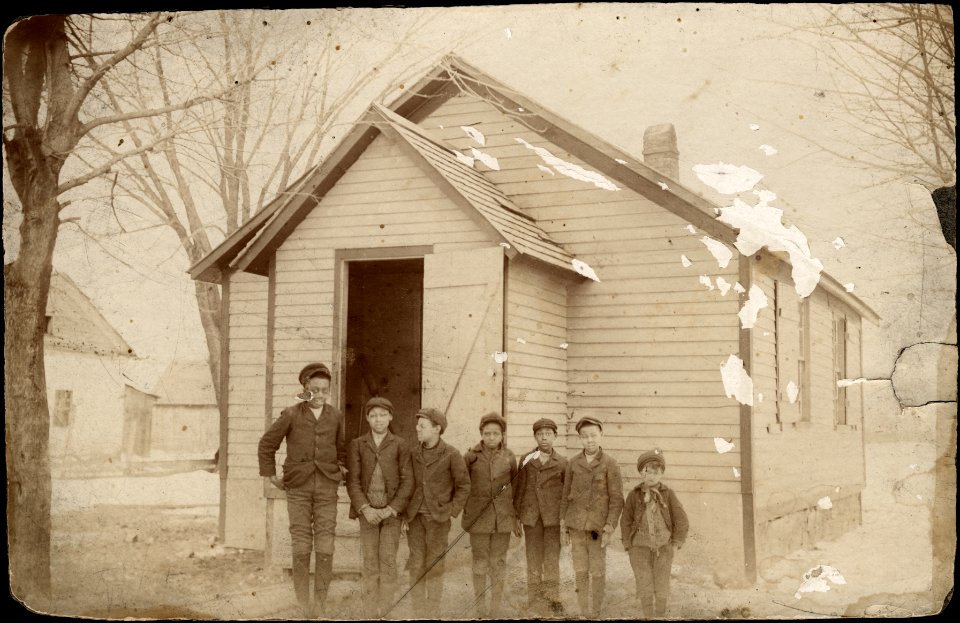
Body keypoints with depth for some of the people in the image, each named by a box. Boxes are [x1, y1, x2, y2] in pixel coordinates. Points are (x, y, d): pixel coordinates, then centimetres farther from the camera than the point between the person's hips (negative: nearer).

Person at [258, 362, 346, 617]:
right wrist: (270, 475, 3)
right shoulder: (291, 415, -5)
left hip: (327, 487, 2)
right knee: (301, 546, -1)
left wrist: (341, 467, 11)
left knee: (325, 547, -4)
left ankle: (320, 600, 6)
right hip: (298, 487, -1)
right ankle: (303, 601, 11)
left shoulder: (335, 416, 4)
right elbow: (266, 445, 4)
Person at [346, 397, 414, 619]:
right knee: (370, 563, 2)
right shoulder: (357, 445, 4)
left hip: (392, 511, -1)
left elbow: (407, 482, -3)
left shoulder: (400, 446, 0)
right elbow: (352, 481, -1)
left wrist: (390, 509, -13)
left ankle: (385, 613, 4)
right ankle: (371, 614, 7)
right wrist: (365, 508, -14)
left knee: (388, 561, -2)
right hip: (367, 511, 1)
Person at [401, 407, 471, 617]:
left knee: (434, 567, 1)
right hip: (415, 518, 4)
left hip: (438, 519, -3)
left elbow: (463, 486, -1)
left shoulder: (451, 454, -7)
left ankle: (432, 613, 10)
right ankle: (419, 613, 9)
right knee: (416, 566, 2)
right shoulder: (414, 454, 6)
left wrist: (451, 512, -7)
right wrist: (405, 516, 6)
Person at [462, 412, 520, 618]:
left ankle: (496, 610, 15)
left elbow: (515, 488, 11)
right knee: (480, 562, 3)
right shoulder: (471, 456, -2)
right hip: (479, 516, -1)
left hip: (503, 516, 1)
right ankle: (480, 610, 12)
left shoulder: (509, 457, 3)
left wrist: (516, 518, 12)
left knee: (498, 563, 6)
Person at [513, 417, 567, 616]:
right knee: (533, 560, 5)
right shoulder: (525, 460, 5)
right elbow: (519, 489, 9)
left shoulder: (562, 463, 3)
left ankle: (553, 600, 7)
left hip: (553, 517, -1)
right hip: (531, 516, 1)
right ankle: (534, 602, 12)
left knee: (552, 560, -2)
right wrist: (516, 516, 7)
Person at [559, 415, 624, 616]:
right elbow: (565, 495, 9)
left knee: (597, 571, 3)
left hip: (598, 526, -2)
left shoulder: (610, 464, -4)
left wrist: (610, 527, -10)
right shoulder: (573, 463, 4)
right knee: (580, 571, 8)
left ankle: (597, 611, 17)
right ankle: (583, 611, 18)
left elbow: (617, 499, -5)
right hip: (576, 525, 3)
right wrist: (563, 524, 6)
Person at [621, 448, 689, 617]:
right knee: (644, 587, -2)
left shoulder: (668, 494, -4)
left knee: (662, 587, 7)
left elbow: (682, 521, 0)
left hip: (663, 548, 0)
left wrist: (676, 543, -2)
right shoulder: (634, 495, -3)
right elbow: (626, 521, 4)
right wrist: (628, 545, 0)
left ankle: (660, 616, 20)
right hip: (640, 548, 0)